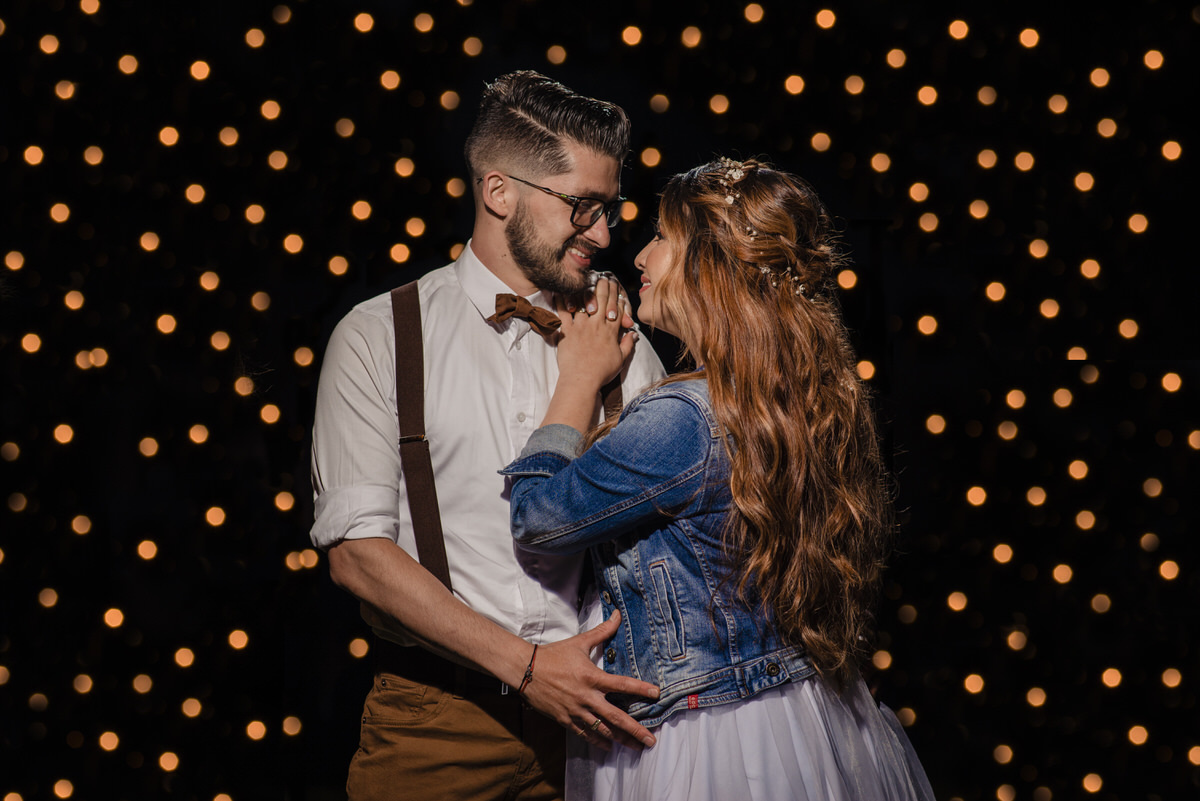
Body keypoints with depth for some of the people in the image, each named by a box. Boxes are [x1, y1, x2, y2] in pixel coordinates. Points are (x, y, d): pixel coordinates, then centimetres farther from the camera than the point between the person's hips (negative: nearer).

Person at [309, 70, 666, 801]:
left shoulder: (619, 345, 8)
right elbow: (357, 550, -9)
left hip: (585, 713, 2)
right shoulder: (379, 338, -2)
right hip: (436, 720, -2)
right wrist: (524, 664, -14)